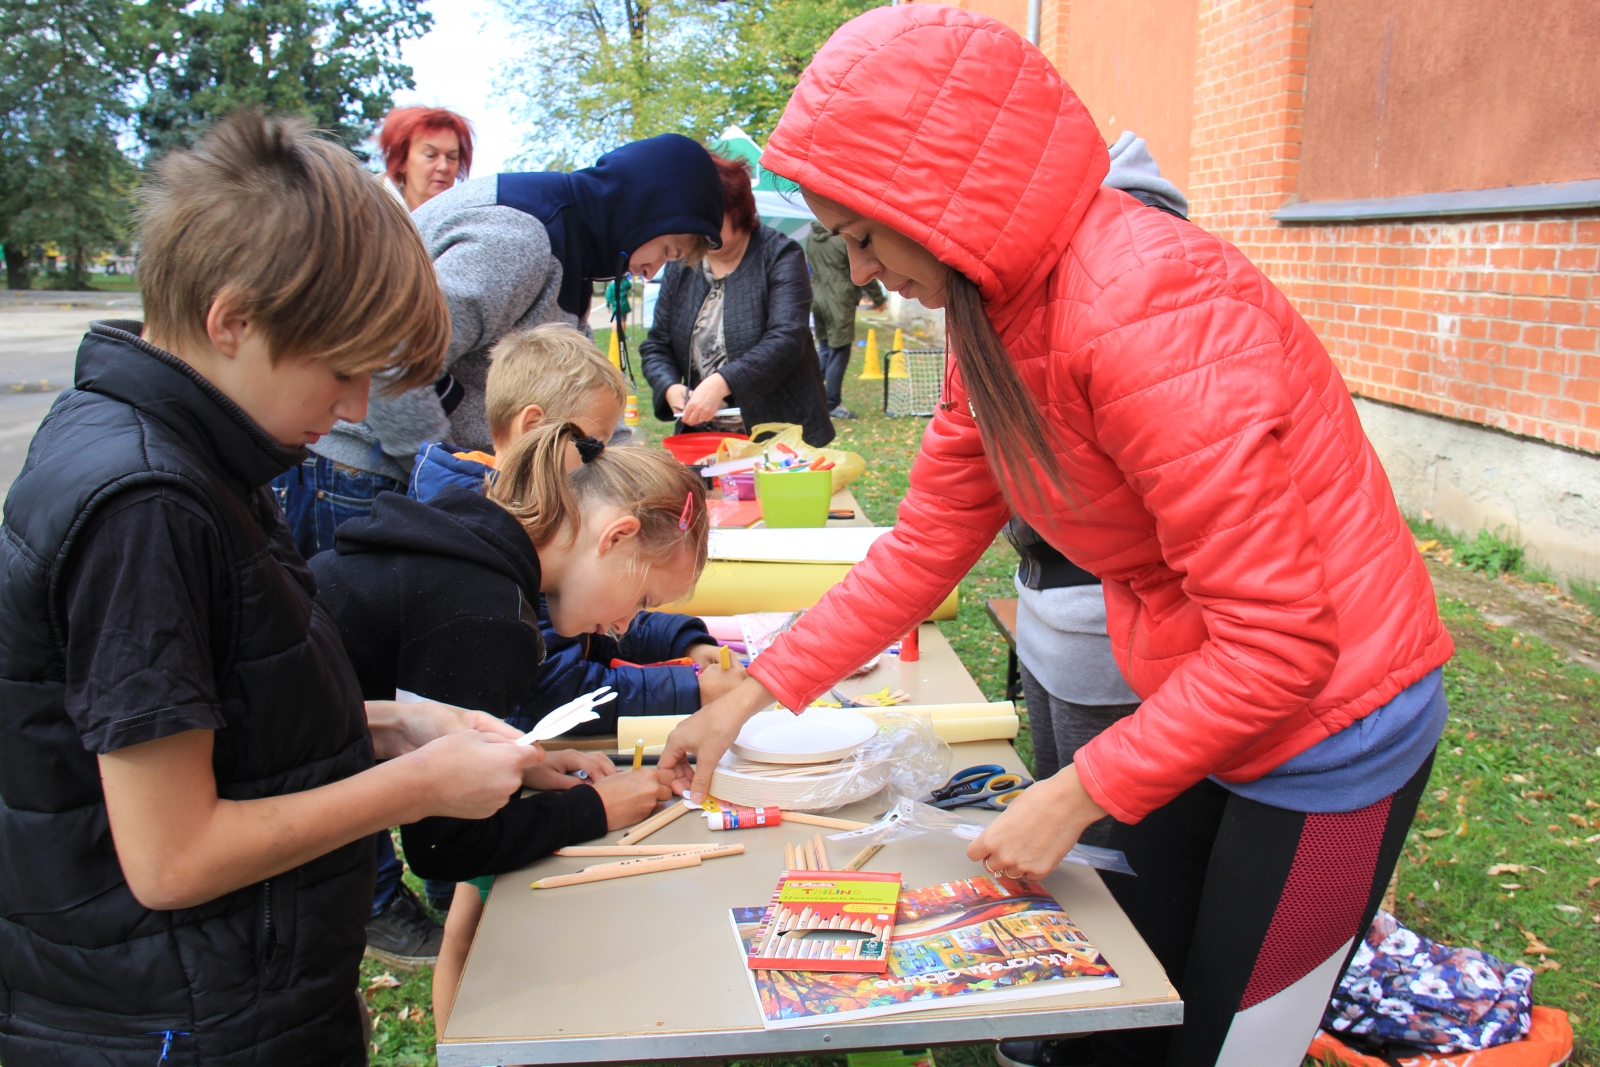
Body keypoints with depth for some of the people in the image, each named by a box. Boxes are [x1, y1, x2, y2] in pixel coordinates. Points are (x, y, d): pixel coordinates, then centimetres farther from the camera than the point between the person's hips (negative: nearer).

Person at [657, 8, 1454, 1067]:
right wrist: (753, 694, 3)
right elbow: (923, 545, 4)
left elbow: (1276, 641, -27)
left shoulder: (1147, 313, -30)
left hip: (1327, 731, -8)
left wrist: (1079, 795, -20)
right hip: (1195, 711, 8)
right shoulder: (999, 315, -2)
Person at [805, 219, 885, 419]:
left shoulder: (812, 237, 4)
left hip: (818, 298, 7)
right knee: (839, 353, 0)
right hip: (839, 302, -7)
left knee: (824, 348, 20)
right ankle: (832, 405, 3)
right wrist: (878, 297, 4)